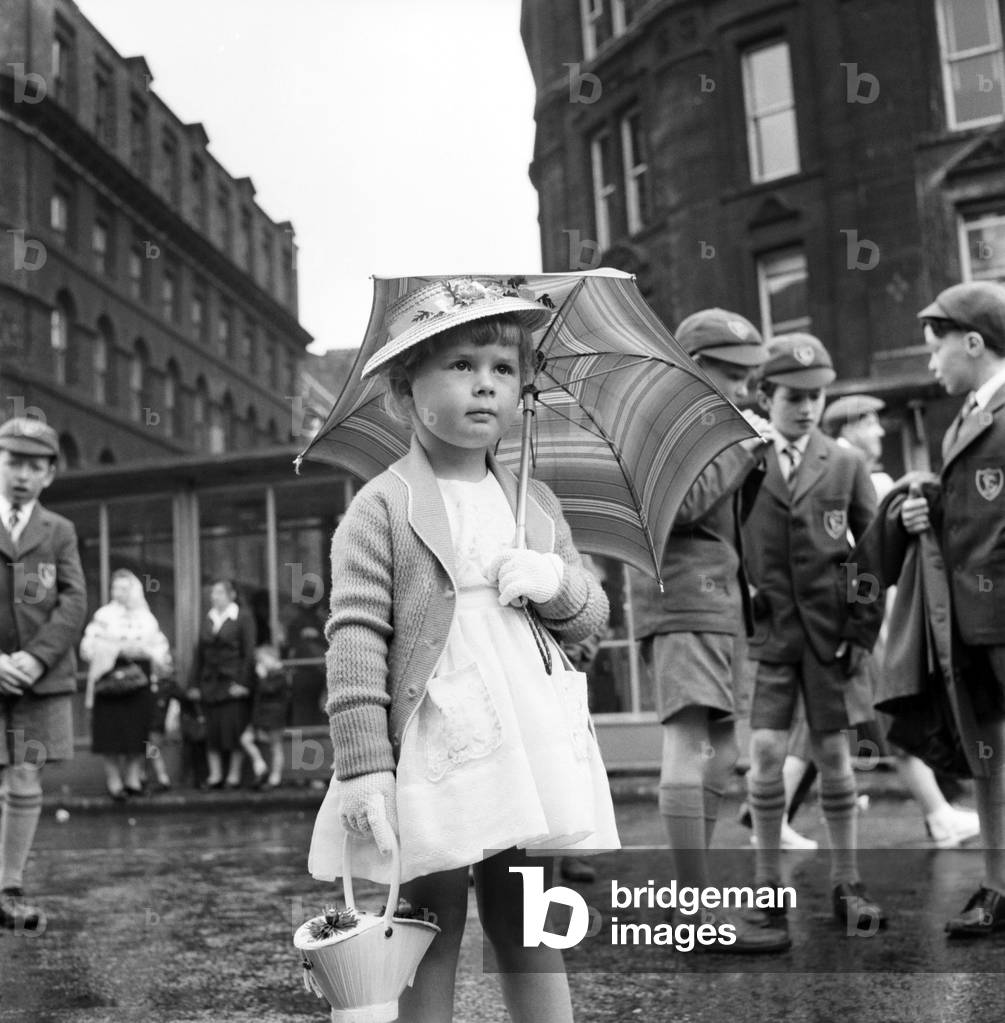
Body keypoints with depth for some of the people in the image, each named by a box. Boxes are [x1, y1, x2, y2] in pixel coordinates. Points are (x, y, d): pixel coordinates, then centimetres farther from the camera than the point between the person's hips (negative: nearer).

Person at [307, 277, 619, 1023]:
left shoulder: (537, 505, 11)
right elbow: (355, 639, -9)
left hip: (531, 756, 4)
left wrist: (560, 584, -6)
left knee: (530, 934, 16)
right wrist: (365, 767, -15)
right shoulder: (382, 507, -5)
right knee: (429, 947, 8)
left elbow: (592, 617, 17)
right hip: (430, 761, -4)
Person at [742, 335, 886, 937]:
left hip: (830, 630, 1)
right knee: (766, 751, -6)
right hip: (765, 629, -1)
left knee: (834, 753, 4)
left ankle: (847, 883, 18)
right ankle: (768, 882, 10)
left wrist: (866, 633, 3)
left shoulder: (846, 465, 5)